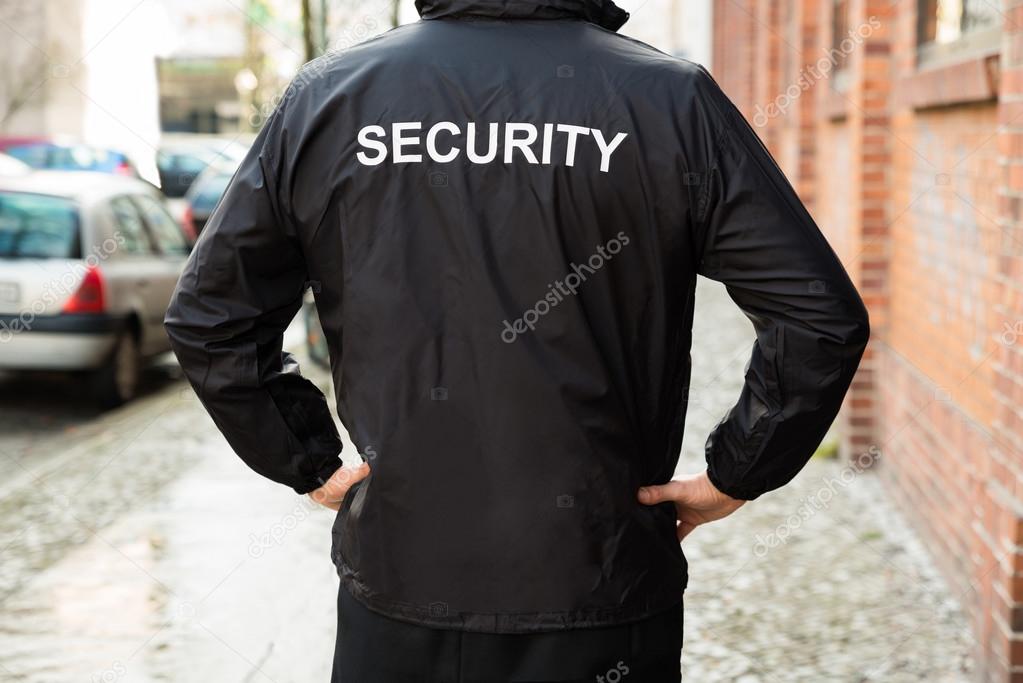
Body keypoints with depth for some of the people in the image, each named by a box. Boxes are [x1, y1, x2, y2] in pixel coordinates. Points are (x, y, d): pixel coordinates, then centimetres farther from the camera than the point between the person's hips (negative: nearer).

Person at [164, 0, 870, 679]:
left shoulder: (326, 95, -1)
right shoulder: (674, 100, -7)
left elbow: (208, 319, 5)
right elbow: (822, 319, -10)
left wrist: (315, 464, 9)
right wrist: (731, 476, 0)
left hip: (396, 590, 2)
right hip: (602, 606, -1)